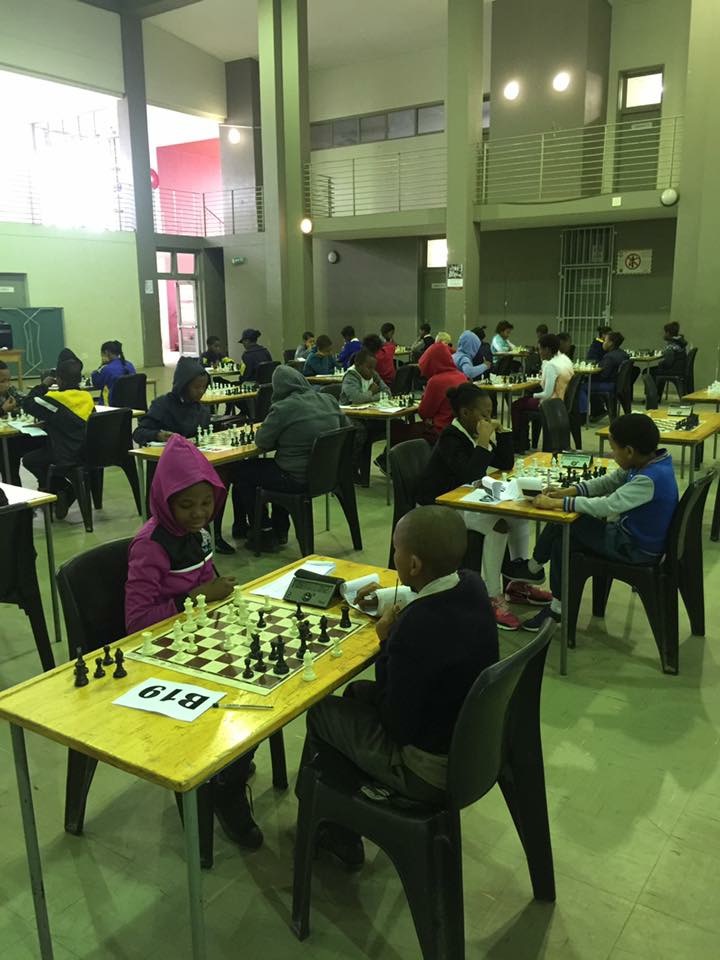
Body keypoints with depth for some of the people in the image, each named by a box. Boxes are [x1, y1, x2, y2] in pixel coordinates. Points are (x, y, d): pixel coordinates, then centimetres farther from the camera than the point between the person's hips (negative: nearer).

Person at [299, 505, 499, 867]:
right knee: (357, 692, 24)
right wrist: (392, 604, 5)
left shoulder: (417, 628, -35)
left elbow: (398, 725, -23)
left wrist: (386, 642, -14)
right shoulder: (472, 586, -10)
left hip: (433, 772, -8)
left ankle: (339, 836, 32)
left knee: (320, 712, 11)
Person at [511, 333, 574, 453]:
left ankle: (519, 445, 15)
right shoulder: (565, 359, 4)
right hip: (563, 400, 10)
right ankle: (524, 442, 31)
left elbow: (547, 394, -26)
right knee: (523, 401, 27)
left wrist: (534, 396, -7)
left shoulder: (551, 365, -25)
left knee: (516, 405, 7)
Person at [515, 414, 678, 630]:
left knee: (563, 540, -5)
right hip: (629, 532, 9)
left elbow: (607, 506, -35)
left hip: (636, 549, -9)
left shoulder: (649, 479, -31)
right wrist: (568, 491, -6)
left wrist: (556, 503, -30)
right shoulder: (645, 462, -2)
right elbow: (608, 482, 6)